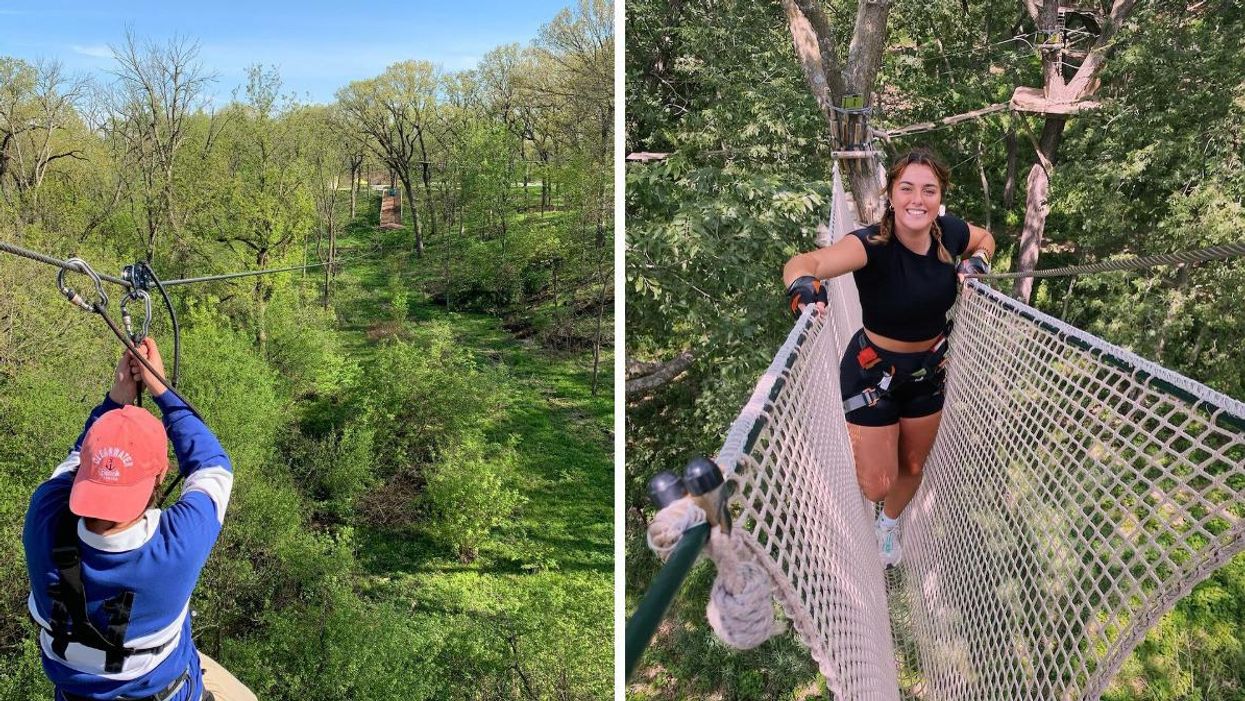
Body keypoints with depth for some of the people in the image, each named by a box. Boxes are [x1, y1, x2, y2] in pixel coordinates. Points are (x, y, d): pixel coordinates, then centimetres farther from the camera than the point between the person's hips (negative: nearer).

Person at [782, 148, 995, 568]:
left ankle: (889, 525, 54)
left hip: (928, 370, 5)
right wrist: (804, 285, -71)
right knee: (877, 486, -2)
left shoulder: (949, 232, -13)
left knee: (912, 468, 21)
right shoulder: (872, 245, -30)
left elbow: (985, 239, 12)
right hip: (873, 372, -5)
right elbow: (807, 262, -49)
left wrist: (974, 264, -10)